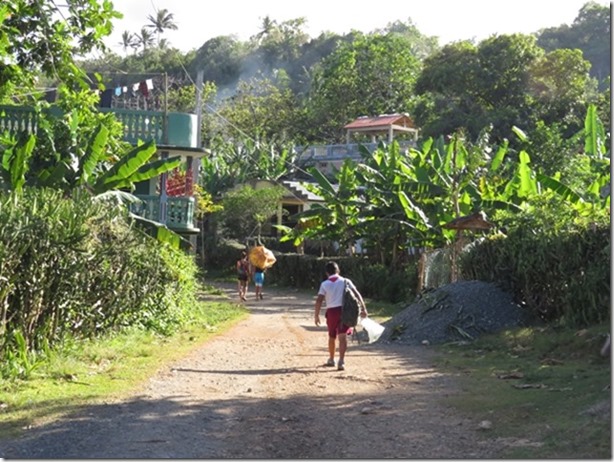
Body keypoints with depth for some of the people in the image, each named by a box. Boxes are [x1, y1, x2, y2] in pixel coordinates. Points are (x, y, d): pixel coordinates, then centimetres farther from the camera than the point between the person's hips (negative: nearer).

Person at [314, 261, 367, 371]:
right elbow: (357, 294, -3)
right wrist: (363, 308, -2)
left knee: (332, 337, 18)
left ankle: (331, 359, 34)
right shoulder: (345, 281, 4)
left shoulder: (324, 284, 2)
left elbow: (319, 300, -7)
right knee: (342, 337, -5)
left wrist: (317, 315, -3)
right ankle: (341, 361, -20)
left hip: (332, 312, 0)